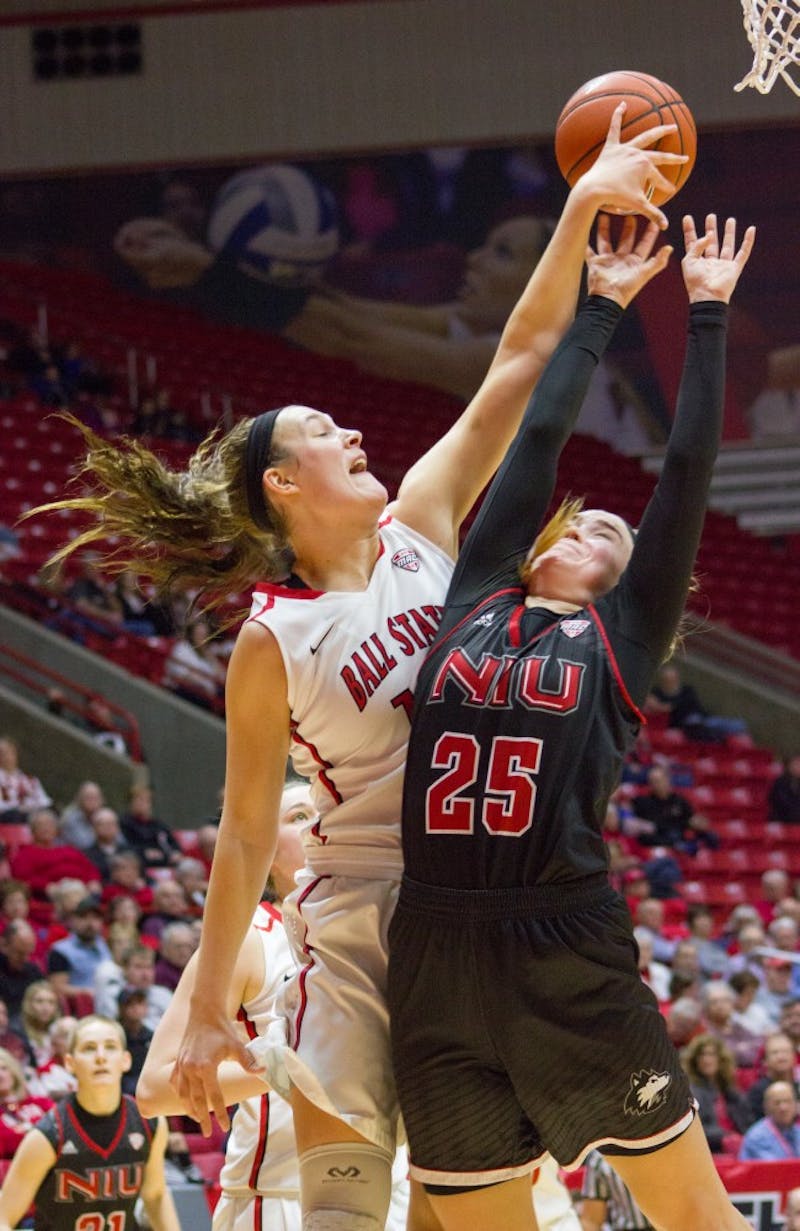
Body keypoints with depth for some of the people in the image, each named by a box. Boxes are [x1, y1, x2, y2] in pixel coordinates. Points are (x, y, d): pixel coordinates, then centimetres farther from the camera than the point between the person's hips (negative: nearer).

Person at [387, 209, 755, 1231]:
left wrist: (705, 315, 14)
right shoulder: (473, 602, 15)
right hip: (435, 959, 3)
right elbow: (539, 437, 18)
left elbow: (686, 471, 8)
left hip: (571, 963, -3)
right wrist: (599, 310, 25)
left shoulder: (621, 638, 9)